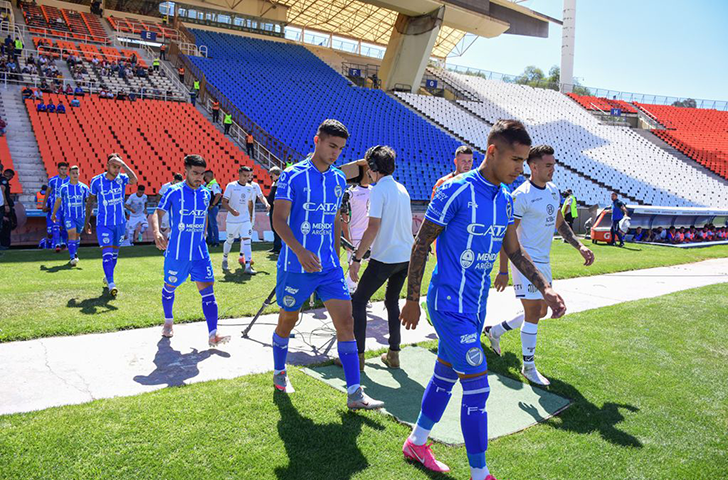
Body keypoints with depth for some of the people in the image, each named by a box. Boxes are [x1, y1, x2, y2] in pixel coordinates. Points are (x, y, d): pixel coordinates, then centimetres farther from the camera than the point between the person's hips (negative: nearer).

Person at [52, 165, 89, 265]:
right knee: (72, 235, -16)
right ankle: (72, 258, -19)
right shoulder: (63, 187, 0)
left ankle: (74, 253, 40)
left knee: (77, 235, 16)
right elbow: (58, 201, 9)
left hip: (81, 216, 2)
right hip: (68, 216, -2)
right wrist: (53, 214, 15)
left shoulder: (84, 187, 2)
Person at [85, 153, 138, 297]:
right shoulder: (96, 181, -6)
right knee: (107, 253, -13)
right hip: (103, 224, -3)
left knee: (114, 252, 15)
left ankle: (107, 277, 35)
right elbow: (90, 202, 6)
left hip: (120, 223, 3)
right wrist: (87, 221, 8)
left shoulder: (122, 178, -4)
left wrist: (122, 163, -31)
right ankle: (111, 284, -14)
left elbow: (134, 180, -29)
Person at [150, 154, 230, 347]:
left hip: (199, 252, 3)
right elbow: (157, 213, -10)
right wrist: (156, 232, -29)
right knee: (170, 287, 15)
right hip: (176, 252, -3)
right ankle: (168, 322, 42)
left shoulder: (205, 193, 6)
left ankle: (213, 334, -11)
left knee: (208, 289, -8)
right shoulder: (174, 192, -8)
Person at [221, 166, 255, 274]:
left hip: (245, 219, 3)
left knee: (246, 240, -10)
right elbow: (224, 202, -11)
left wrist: (250, 216, 20)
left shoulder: (250, 188, 6)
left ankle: (248, 266, -14)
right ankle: (225, 260, 37)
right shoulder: (231, 186, -9)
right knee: (229, 241, 12)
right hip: (232, 220, -3)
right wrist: (232, 210, -28)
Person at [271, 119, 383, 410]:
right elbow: (278, 219, -16)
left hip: (329, 266, 5)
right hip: (295, 265, -4)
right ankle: (279, 373, 39)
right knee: (288, 320, 13)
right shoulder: (293, 176, -9)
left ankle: (354, 394, 1)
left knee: (346, 321, -4)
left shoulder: (339, 179, 9)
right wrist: (300, 251, -30)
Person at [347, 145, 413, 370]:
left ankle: (358, 355, 4)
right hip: (406, 256, 8)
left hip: (385, 257, -8)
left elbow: (373, 227, -19)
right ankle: (393, 353, 21)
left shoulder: (379, 189, -12)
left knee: (358, 301, 4)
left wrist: (356, 259, -17)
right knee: (392, 301, 20)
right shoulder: (402, 189, 12)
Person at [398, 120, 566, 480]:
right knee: (477, 387, -6)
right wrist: (412, 299, -9)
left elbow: (514, 251, 17)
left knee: (446, 375, 18)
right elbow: (421, 244, -11)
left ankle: (416, 443, 38)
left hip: (476, 305, 8)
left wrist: (545, 288, 8)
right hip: (449, 303, -8)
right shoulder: (456, 190, -16)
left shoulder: (505, 198, 7)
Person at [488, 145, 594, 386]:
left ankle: (495, 331, 32)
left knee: (540, 311, 15)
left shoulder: (553, 190, 9)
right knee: (533, 313, -4)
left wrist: (580, 246, 9)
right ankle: (528, 367, 11)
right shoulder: (521, 196, -17)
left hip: (544, 262, 9)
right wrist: (503, 271, -18)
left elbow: (560, 223, 21)